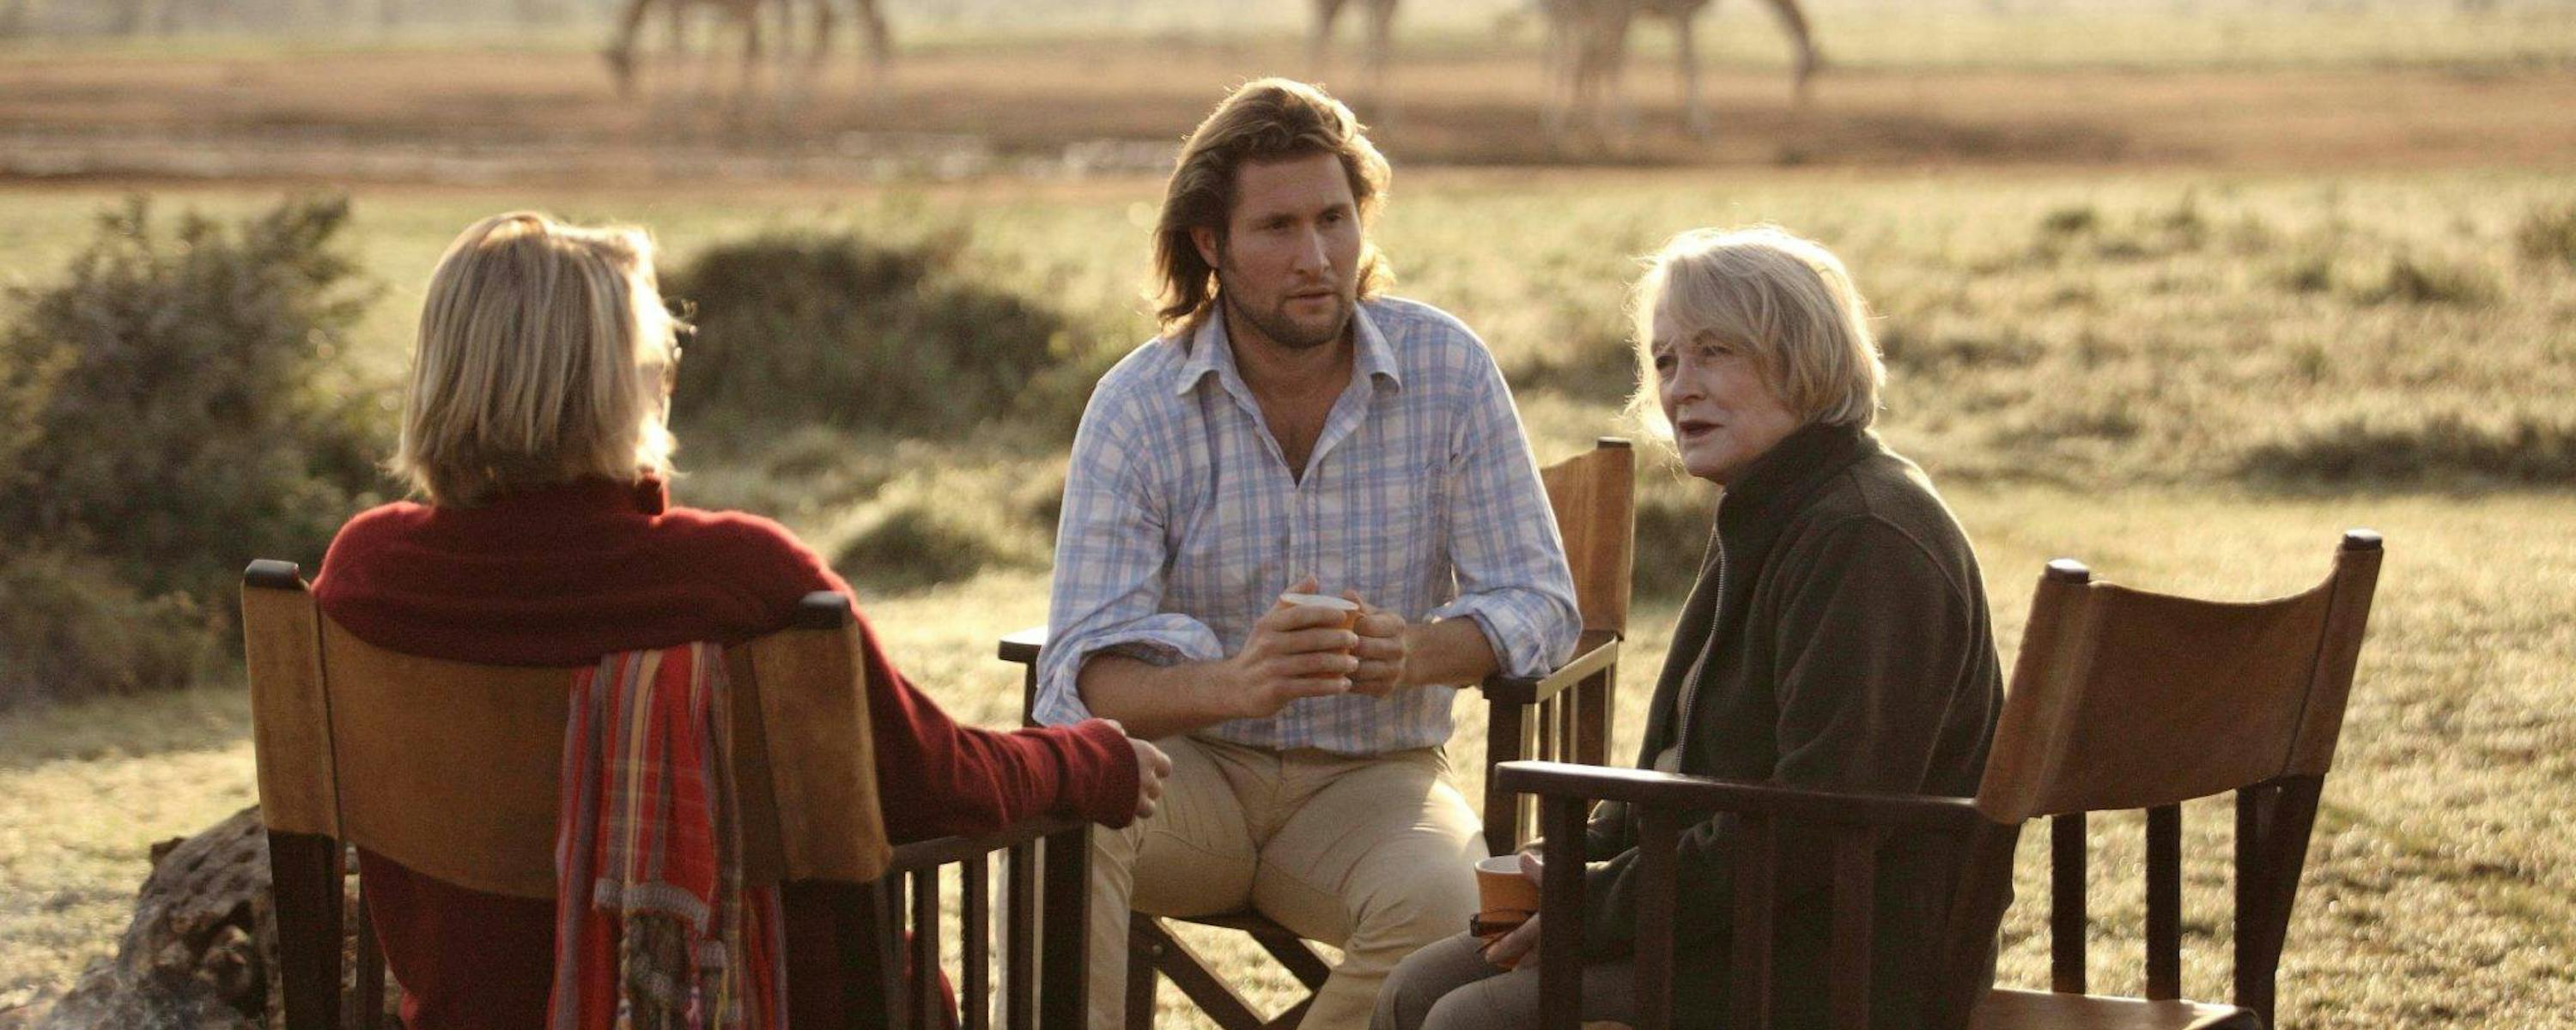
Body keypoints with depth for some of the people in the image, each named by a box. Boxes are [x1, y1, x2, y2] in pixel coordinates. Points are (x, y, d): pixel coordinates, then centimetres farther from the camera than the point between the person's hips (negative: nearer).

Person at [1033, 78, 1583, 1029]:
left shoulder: (1448, 370, -5)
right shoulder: (1136, 407, -8)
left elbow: (1539, 603, -4)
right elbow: (1087, 672, -16)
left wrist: (1418, 653, -27)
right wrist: (1231, 682, -38)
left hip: (1373, 775, 0)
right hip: (1191, 768, 0)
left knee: (1439, 900, -33)